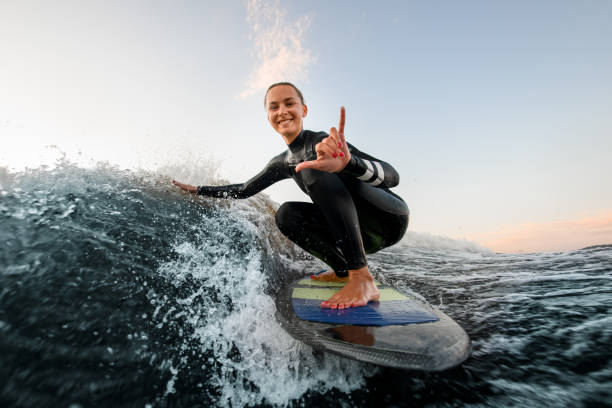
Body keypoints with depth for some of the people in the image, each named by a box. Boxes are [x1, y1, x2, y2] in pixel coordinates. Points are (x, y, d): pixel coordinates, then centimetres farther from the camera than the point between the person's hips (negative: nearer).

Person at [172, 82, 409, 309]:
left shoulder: (324, 142, -17)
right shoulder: (283, 163, 7)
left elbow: (392, 176, -28)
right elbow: (244, 191, 18)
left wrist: (346, 163, -49)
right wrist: (197, 190, 19)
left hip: (391, 217, -6)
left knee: (314, 167, -27)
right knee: (286, 214, -11)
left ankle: (362, 279, -32)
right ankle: (344, 271, -1)